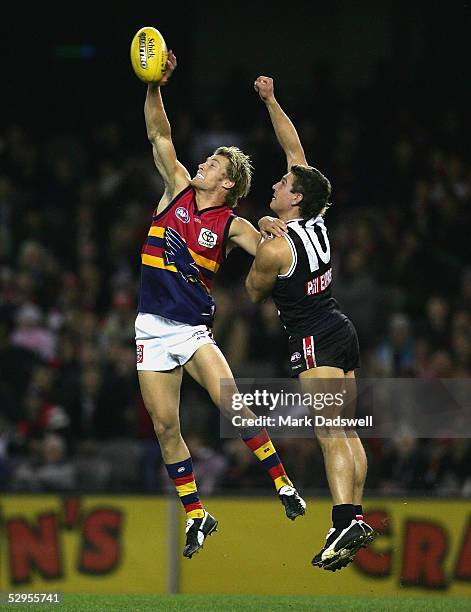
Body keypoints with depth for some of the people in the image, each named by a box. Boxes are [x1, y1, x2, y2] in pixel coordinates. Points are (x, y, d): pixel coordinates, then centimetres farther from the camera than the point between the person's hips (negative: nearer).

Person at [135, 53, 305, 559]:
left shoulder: (231, 225, 0)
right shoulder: (178, 190, 7)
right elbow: (159, 134, 3)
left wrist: (272, 230, -29)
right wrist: (155, 86, -8)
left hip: (193, 329, -3)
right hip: (151, 329, 3)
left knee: (232, 405, -21)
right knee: (165, 427, 0)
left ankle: (283, 485, -8)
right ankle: (195, 517, 11)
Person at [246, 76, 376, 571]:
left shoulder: (275, 248, -16)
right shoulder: (317, 222, 5)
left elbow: (253, 293, 3)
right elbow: (295, 149, 14)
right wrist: (271, 102, 17)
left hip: (314, 341, -9)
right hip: (341, 331, 9)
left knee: (331, 436, -18)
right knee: (346, 432, 11)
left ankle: (343, 524, -27)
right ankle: (356, 517, 12)